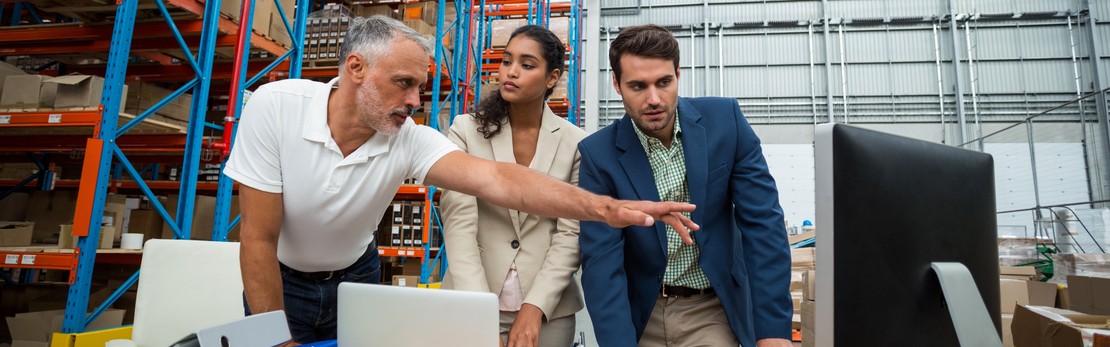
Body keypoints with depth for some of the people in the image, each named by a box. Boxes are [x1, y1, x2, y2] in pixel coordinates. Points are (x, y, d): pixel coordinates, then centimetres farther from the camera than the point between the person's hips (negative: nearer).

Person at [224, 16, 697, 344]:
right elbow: (259, 238, -24)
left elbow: (495, 180, -37)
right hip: (279, 280, -1)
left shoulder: (409, 138, -24)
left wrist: (604, 208, -48)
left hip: (355, 278, 2)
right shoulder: (275, 108, -28)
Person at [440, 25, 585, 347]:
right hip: (474, 303, 0)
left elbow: (571, 234, -5)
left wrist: (535, 307, -14)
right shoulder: (466, 130, -6)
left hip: (549, 308, 1)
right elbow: (459, 223, -13)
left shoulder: (575, 142, -3)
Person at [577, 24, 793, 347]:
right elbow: (601, 260, -16)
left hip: (713, 310, 0)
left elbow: (762, 223, -11)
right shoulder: (599, 153, -13)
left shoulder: (724, 121, -11)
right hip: (640, 314, 1)